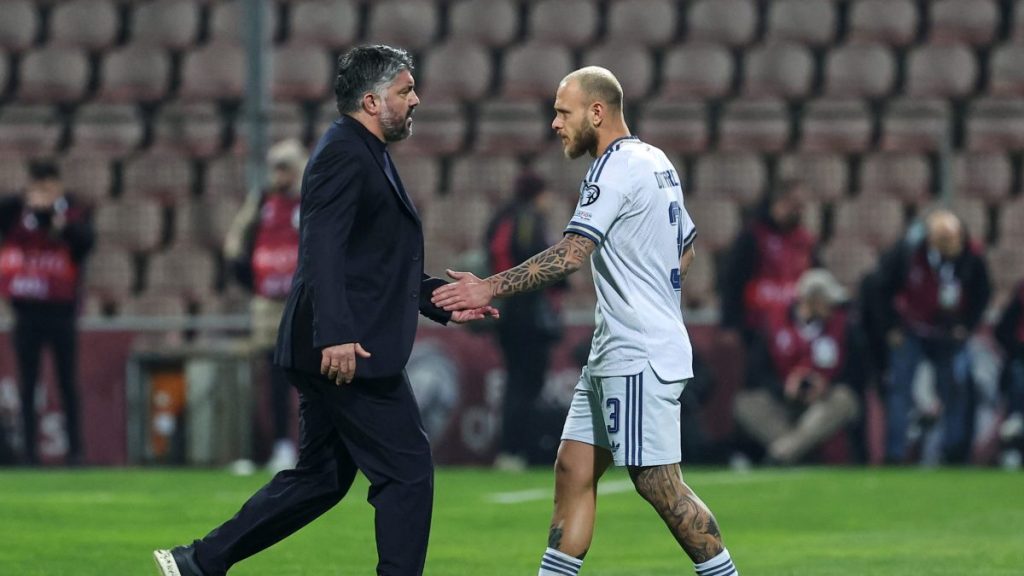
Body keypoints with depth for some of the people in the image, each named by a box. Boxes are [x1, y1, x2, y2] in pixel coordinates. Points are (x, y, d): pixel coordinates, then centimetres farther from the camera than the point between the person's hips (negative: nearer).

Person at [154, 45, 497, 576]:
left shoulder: (366, 157, 22)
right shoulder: (344, 154, -12)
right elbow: (323, 249, -23)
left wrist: (445, 303, 21)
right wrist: (335, 334, -32)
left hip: (336, 352, 11)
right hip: (348, 351, -11)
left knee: (320, 478, 15)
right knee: (407, 471, -6)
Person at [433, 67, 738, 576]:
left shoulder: (617, 167, -14)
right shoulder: (655, 163, 16)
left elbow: (571, 254, -25)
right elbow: (685, 250, 26)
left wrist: (490, 288, -26)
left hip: (639, 360, -10)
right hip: (611, 356, 10)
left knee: (660, 487, -8)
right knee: (573, 471, 6)